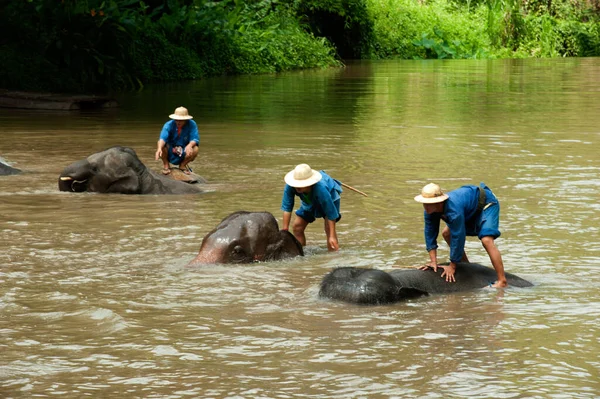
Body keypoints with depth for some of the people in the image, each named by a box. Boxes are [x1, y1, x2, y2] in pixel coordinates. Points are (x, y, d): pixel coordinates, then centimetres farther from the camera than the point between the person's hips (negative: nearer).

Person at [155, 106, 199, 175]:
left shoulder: (192, 125, -15)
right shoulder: (169, 125, -17)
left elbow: (195, 139, -22)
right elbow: (163, 138, -32)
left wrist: (189, 145, -46)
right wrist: (159, 149, -52)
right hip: (170, 153, -1)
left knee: (195, 150, -29)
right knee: (162, 145, -31)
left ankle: (183, 165, 2)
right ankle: (166, 165, -2)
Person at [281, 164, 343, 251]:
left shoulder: (321, 189, -46)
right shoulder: (290, 187, -37)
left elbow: (331, 214, -37)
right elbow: (287, 208, -26)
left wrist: (332, 237, -35)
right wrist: (285, 231, -27)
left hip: (330, 197, -5)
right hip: (309, 201, 5)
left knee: (329, 228, -22)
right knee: (297, 227, -2)